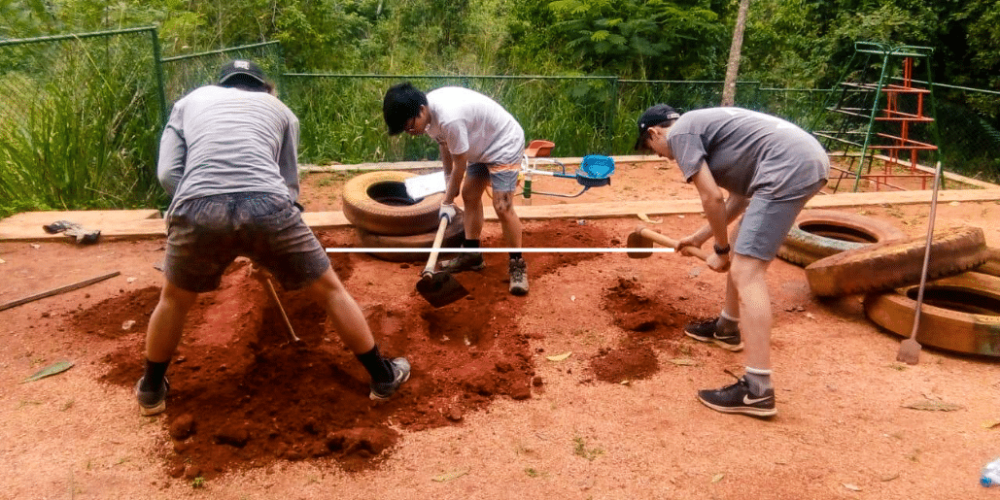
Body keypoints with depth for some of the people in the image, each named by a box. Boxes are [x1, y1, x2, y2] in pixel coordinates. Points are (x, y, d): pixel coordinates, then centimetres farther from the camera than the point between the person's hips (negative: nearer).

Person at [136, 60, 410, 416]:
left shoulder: (189, 101, 31)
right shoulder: (279, 108, 30)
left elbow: (167, 172, 16)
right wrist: (278, 226, 34)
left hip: (198, 209, 1)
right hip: (267, 206, -1)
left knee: (174, 300, 30)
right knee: (330, 291, 20)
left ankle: (151, 389, 46)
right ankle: (383, 377, 30)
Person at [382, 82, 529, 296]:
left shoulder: (450, 118, -35)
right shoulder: (430, 111, -9)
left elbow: (460, 165, -23)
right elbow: (444, 144, 8)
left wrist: (447, 202, -11)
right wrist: (449, 181, 12)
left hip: (504, 144, -10)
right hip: (483, 146, 10)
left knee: (502, 206, -15)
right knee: (469, 195, 13)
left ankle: (517, 264, -2)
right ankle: (472, 254, 25)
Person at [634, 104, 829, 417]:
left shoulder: (679, 133, 1)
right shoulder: (699, 125, 29)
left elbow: (712, 197, -5)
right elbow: (740, 195, 29)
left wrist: (721, 248, 8)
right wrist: (702, 236, 35)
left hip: (789, 168, -10)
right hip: (809, 160, 10)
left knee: (745, 272, -13)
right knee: (741, 253, 25)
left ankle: (757, 391, -14)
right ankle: (727, 327, 43)